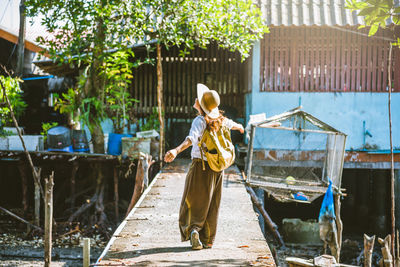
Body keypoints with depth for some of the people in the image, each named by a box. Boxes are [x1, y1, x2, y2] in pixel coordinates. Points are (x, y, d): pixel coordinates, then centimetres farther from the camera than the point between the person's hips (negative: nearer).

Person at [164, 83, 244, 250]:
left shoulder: (200, 120, -16)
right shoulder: (220, 119, 4)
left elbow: (192, 138, -35)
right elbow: (232, 124, 28)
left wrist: (176, 150, -50)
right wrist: (240, 127, 52)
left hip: (200, 166, -5)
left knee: (193, 202, 6)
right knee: (211, 205, 13)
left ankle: (193, 229, -17)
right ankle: (208, 240, 19)